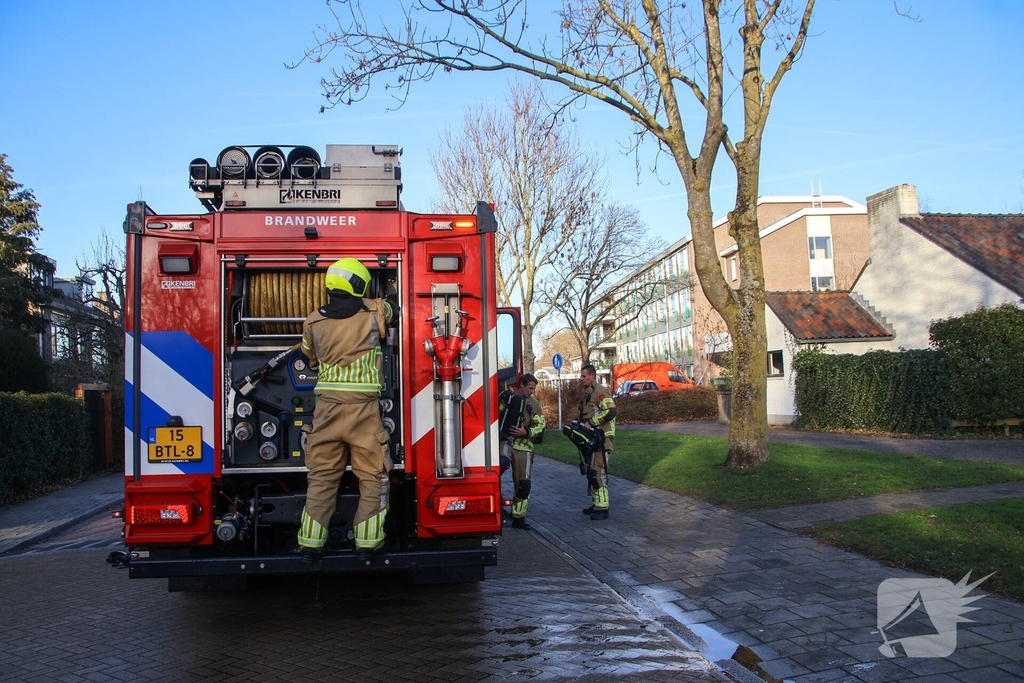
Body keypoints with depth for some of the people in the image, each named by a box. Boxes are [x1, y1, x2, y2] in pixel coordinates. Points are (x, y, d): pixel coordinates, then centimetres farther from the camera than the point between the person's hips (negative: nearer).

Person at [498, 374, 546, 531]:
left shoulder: (534, 404, 8)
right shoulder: (506, 397, 4)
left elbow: (541, 426, 2)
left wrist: (526, 432, -15)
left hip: (523, 447, 2)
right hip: (503, 442, -2)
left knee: (523, 484, 5)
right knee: (501, 463, -35)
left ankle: (519, 518, 17)